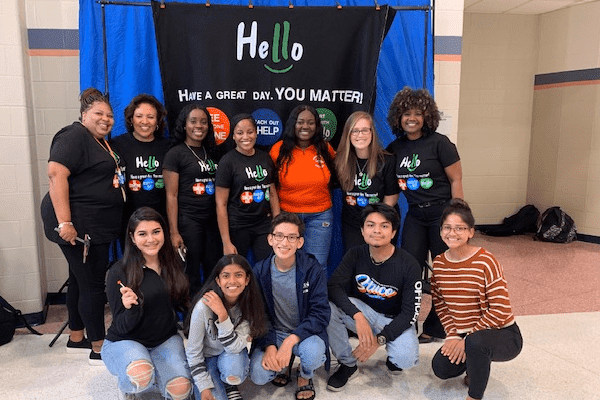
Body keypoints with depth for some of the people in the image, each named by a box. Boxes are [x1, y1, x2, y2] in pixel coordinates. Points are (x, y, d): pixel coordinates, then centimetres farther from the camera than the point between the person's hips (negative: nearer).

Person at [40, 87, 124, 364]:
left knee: (81, 280, 17)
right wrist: (64, 222, -27)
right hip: (78, 226, -10)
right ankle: (99, 348, 8)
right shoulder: (75, 136, -11)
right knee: (92, 283, -3)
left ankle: (76, 338, 31)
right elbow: (56, 174, -22)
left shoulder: (102, 143, 17)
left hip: (96, 227, 10)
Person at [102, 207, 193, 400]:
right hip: (124, 342, -3)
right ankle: (128, 384, 3)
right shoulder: (118, 272, -16)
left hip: (165, 340, 3)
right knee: (140, 376, -34)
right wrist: (131, 309, -34)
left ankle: (153, 372, 15)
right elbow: (122, 327, -13)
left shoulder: (174, 263, -4)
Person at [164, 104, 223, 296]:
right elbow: (171, 195, -9)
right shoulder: (175, 154, -4)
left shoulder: (212, 152, 13)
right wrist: (174, 232, -14)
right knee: (191, 276, 3)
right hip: (187, 220, -5)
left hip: (213, 220, 5)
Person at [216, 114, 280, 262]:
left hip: (264, 224, 4)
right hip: (237, 227, -4)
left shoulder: (265, 158, 7)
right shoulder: (228, 161, -8)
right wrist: (226, 242, -13)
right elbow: (221, 204, -10)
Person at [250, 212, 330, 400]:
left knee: (313, 353, -34)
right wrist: (269, 346, -23)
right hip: (272, 333, 2)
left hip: (304, 332, -1)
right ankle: (285, 363, 14)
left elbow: (320, 313, -17)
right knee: (259, 376, -21)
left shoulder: (312, 268, -15)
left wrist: (290, 341, -30)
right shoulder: (260, 271, -8)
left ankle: (305, 377, 5)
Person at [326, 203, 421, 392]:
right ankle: (348, 365, -5)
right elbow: (333, 286, -21)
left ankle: (392, 353, 9)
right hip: (363, 311, 2)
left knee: (406, 359, -32)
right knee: (328, 306, -27)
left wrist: (380, 339, -24)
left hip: (394, 320, -2)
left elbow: (410, 312, -15)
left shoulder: (409, 265, -16)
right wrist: (357, 315, -37)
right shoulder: (355, 255, -10)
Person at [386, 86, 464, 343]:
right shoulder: (396, 147, 6)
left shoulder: (439, 143, -8)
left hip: (441, 212, -4)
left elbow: (456, 180, -8)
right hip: (415, 215, 4)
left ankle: (435, 327, 21)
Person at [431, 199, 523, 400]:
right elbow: (439, 304, 6)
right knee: (441, 367, -12)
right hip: (462, 336, 6)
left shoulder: (486, 262, -20)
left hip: (503, 335, -6)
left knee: (476, 341, -37)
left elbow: (500, 311, -21)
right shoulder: (439, 263, -2)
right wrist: (453, 336, -7)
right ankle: (476, 366, 21)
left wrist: (466, 339, -18)